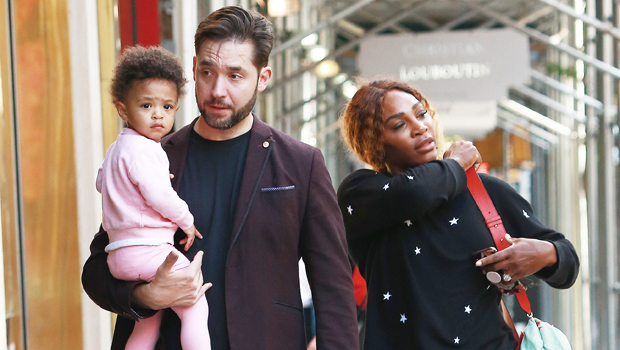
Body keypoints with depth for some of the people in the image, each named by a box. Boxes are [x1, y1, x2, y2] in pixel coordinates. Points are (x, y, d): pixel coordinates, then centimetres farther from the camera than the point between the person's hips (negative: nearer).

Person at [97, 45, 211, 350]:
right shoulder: (143, 148, -14)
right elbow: (159, 196, -21)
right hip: (148, 249, -10)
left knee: (148, 324, 19)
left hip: (120, 255, 10)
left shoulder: (116, 149, 19)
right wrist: (187, 221, -6)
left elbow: (101, 182, 33)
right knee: (195, 307, -10)